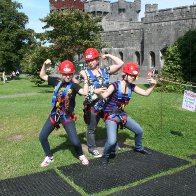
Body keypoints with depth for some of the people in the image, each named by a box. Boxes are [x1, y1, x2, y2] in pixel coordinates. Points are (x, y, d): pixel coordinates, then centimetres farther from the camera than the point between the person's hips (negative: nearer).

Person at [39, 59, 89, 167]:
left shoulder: (74, 86, -10)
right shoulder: (57, 81, 0)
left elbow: (85, 92, -29)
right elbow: (42, 75, 9)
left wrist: (85, 79, -27)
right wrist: (45, 65, -5)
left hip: (67, 117, -4)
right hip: (54, 114, 4)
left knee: (75, 141, -8)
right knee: (42, 137, 3)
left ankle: (81, 155, 25)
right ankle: (49, 157, 26)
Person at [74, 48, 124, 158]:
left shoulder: (105, 71, 5)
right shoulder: (85, 72, -2)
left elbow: (121, 64, 1)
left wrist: (109, 56, 3)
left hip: (106, 104, 4)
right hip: (93, 106, -3)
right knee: (91, 129, 8)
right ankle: (92, 148, 23)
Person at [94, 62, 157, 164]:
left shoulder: (132, 86, -1)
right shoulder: (115, 85, -21)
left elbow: (146, 93, 4)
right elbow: (103, 96, -29)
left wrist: (153, 85, -13)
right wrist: (97, 92, -52)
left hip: (122, 114, 7)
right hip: (111, 115, -7)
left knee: (139, 130, 15)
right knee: (112, 141, -22)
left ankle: (138, 148, 45)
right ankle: (106, 155, 12)